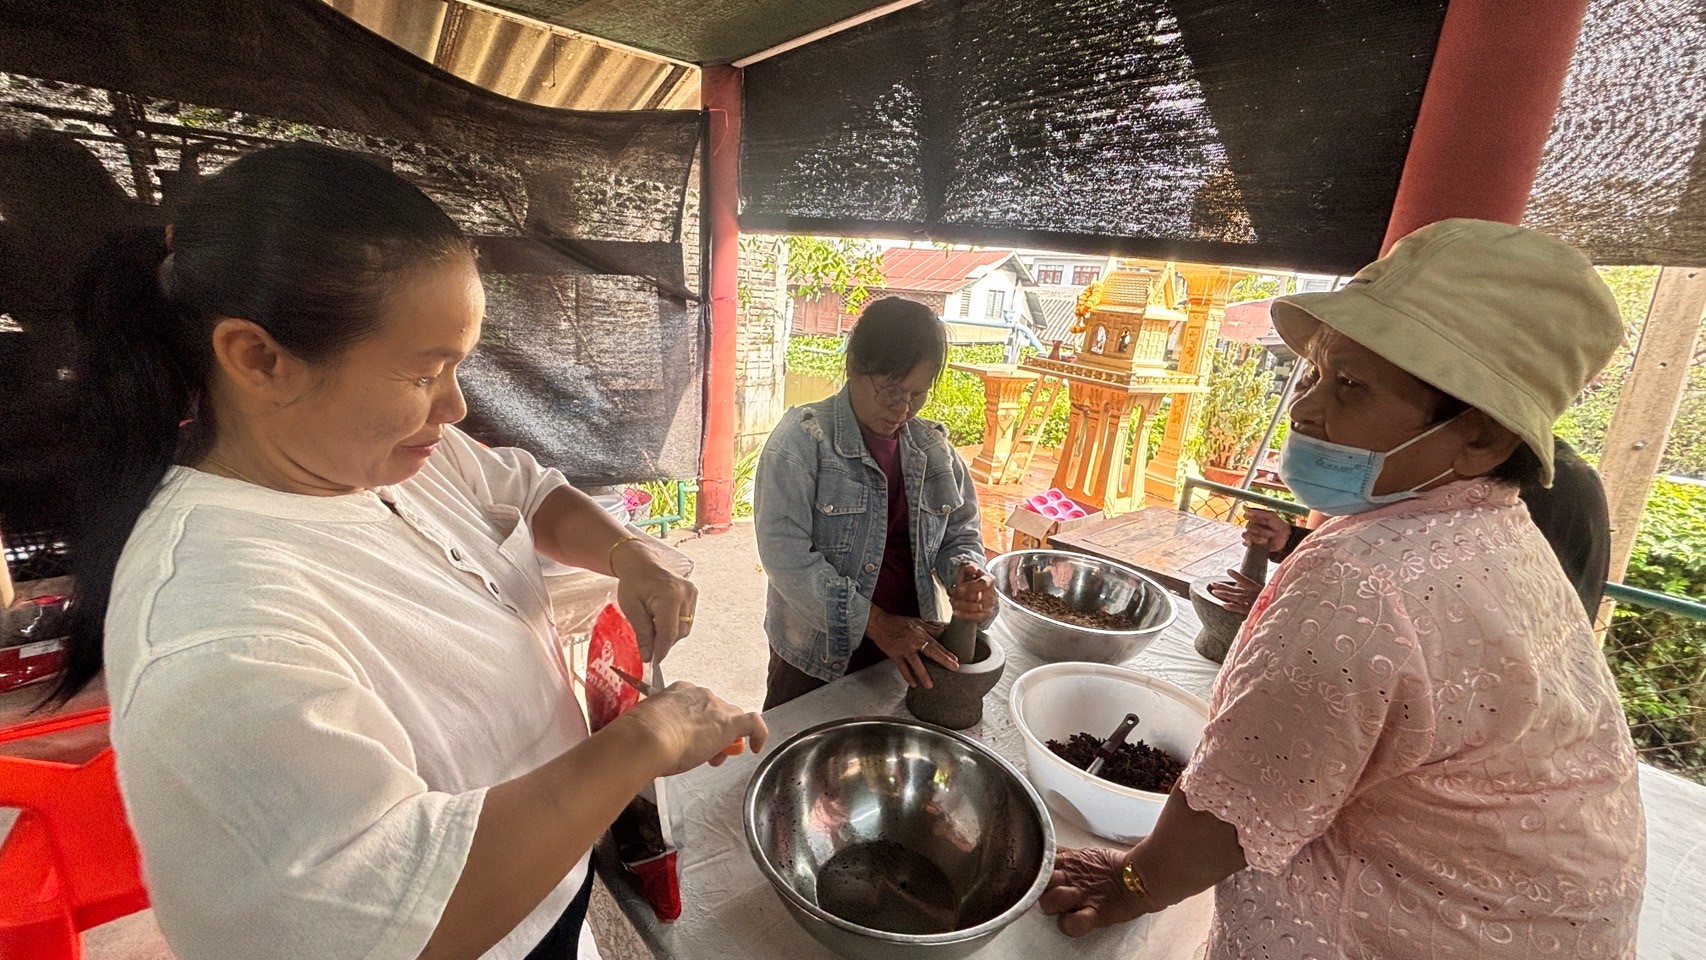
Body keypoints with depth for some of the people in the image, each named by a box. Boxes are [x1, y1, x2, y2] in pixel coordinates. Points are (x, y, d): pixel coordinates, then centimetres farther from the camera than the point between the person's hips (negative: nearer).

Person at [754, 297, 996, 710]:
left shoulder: (934, 447, 0)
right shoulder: (803, 438, -16)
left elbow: (960, 532, 9)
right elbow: (785, 553, -22)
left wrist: (966, 577, -15)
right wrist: (876, 623, -24)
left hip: (909, 649, 5)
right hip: (817, 656, -4)